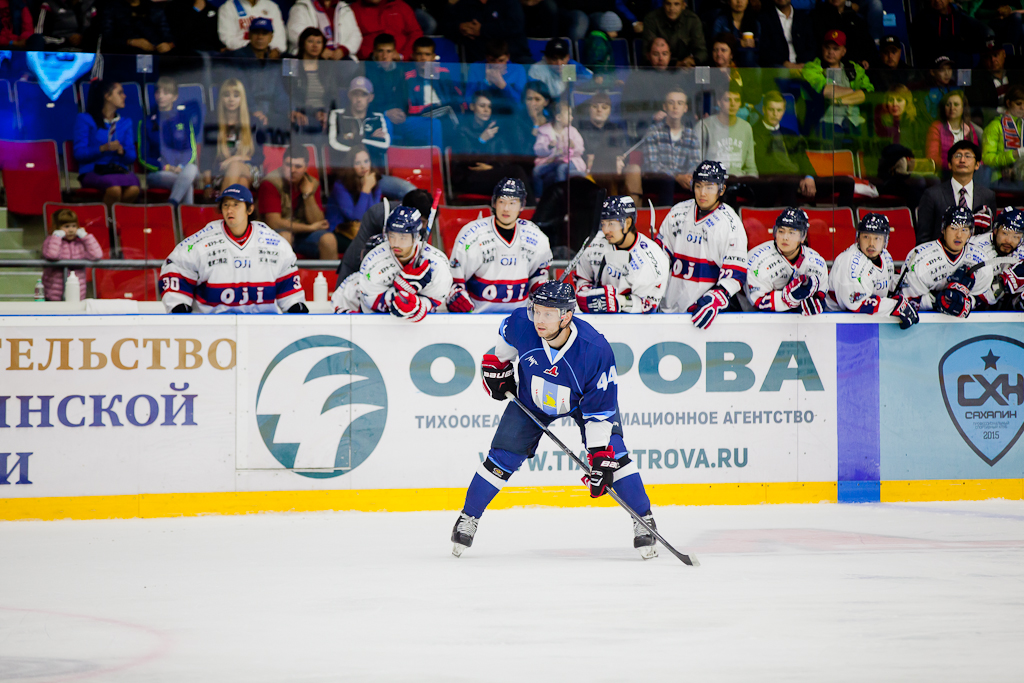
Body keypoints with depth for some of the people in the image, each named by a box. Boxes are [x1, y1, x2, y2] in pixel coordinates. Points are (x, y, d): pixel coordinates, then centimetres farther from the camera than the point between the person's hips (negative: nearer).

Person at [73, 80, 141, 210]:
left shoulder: (126, 123, 21)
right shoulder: (84, 120, 7)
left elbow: (131, 158, 13)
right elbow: (79, 153, -3)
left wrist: (121, 151, -10)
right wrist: (103, 148, -17)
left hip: (120, 170, 4)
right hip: (93, 170, -4)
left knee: (133, 189, -33)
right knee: (114, 189, -38)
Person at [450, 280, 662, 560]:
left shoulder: (596, 350, -38)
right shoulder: (520, 324, -32)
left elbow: (599, 410, -30)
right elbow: (505, 337, -2)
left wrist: (600, 458, -31)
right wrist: (496, 365, 5)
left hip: (584, 400, -2)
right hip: (532, 400, 2)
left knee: (612, 455, -18)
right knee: (501, 457, -4)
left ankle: (644, 522, -3)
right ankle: (468, 519, 14)